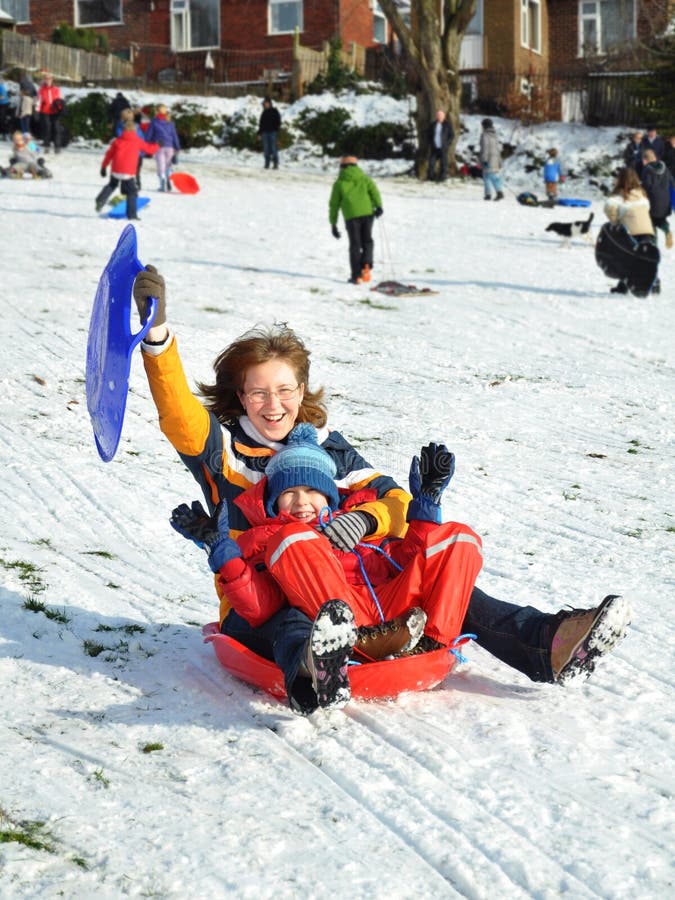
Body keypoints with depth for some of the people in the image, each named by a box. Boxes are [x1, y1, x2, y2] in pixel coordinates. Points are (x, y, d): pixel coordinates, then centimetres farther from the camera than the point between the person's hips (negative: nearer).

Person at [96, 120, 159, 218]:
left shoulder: (118, 140, 9)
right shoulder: (138, 141, 2)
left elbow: (109, 154, 11)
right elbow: (149, 149, 12)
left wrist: (104, 167, 19)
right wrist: (157, 145, 34)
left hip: (115, 170, 3)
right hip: (128, 172, -3)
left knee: (112, 185, 27)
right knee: (132, 192, 6)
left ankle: (101, 199, 5)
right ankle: (132, 214, -2)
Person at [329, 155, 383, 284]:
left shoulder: (339, 183, 15)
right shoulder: (364, 178, 18)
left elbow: (334, 204, 13)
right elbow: (374, 190, -1)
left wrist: (333, 224, 17)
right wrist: (378, 206, -12)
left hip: (351, 216, -1)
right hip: (367, 213, 1)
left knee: (355, 245, 6)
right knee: (367, 241, 15)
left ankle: (356, 275, 3)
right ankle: (366, 265, -10)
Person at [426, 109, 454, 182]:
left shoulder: (447, 124, 0)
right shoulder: (433, 124, 9)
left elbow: (452, 135, 2)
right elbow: (428, 134, 18)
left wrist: (447, 143, -6)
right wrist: (430, 143, 6)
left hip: (443, 148, -3)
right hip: (434, 147, 3)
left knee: (443, 163, -1)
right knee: (431, 162, -2)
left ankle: (442, 178, 4)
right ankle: (430, 177, 3)